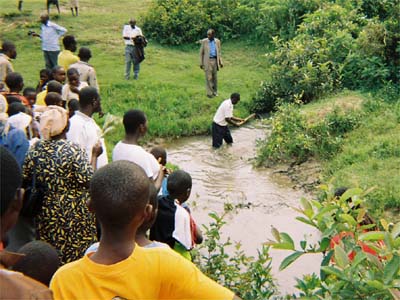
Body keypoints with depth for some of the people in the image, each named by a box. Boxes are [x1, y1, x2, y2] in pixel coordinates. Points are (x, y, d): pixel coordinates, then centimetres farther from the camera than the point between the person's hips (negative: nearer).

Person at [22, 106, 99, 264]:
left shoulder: (35, 149, -3)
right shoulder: (73, 150, -19)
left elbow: (26, 180, 4)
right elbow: (89, 181, -18)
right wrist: (94, 156, -7)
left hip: (46, 214, 5)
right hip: (73, 214, -5)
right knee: (76, 256, 8)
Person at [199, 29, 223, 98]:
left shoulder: (217, 41, 5)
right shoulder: (204, 41, -3)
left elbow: (219, 52, 12)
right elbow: (201, 53, 2)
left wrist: (220, 62, 8)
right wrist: (201, 63, -2)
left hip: (215, 60, 3)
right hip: (207, 61, -3)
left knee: (214, 77, 11)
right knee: (208, 77, -5)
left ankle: (215, 91, 24)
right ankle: (209, 93, 2)